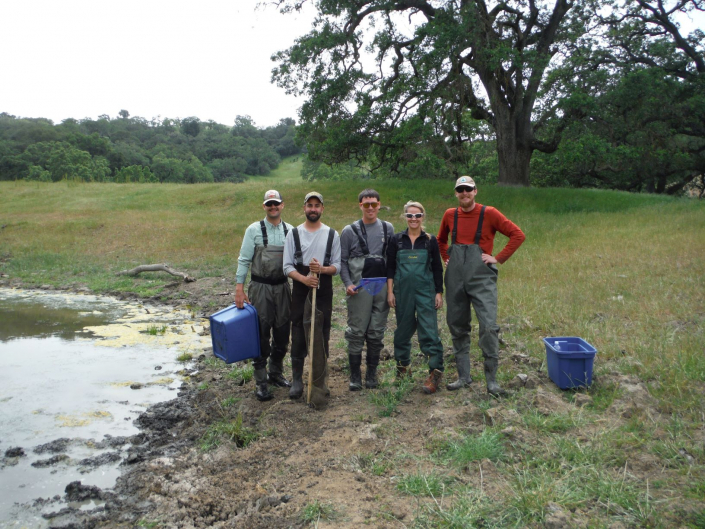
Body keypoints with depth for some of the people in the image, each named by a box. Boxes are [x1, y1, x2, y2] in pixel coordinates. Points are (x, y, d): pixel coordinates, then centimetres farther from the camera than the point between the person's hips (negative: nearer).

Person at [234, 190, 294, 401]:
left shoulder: (290, 231, 5)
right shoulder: (254, 230, -3)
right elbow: (244, 261, -4)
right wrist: (239, 290, -9)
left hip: (283, 286, 3)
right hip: (260, 287, -3)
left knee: (282, 333, 11)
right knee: (261, 334, 1)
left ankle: (276, 373, 30)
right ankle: (260, 382, 12)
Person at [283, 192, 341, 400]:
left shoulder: (332, 234, 4)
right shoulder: (293, 233, 4)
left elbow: (337, 266, 3)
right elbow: (287, 266, 0)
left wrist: (322, 269, -19)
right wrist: (303, 278, -19)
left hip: (324, 292, 0)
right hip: (300, 291, 0)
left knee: (322, 335, 6)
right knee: (298, 336, 3)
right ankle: (297, 380, 16)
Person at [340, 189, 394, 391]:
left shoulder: (388, 228, 10)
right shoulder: (350, 231, 3)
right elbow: (342, 261, 3)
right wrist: (348, 284, -9)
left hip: (382, 288, 2)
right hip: (359, 289, -2)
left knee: (377, 333, 7)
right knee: (356, 332, -1)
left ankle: (371, 374, 19)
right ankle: (355, 376, 11)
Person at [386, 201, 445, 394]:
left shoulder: (430, 241, 3)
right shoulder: (396, 240, 4)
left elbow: (437, 269, 6)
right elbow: (390, 267, 5)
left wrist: (439, 293, 2)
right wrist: (390, 291, 0)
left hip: (425, 291, -1)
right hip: (403, 291, 2)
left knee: (429, 330, -8)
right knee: (403, 329, 12)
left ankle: (436, 372, -6)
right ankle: (403, 365, 29)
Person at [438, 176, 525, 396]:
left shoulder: (488, 213, -3)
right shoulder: (450, 215, 9)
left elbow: (518, 234, -3)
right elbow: (441, 241, 27)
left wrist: (499, 258, -7)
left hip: (481, 278, -4)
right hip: (455, 277, 4)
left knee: (488, 326, -12)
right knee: (457, 326, 9)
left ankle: (491, 380, 0)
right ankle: (463, 376, 22)